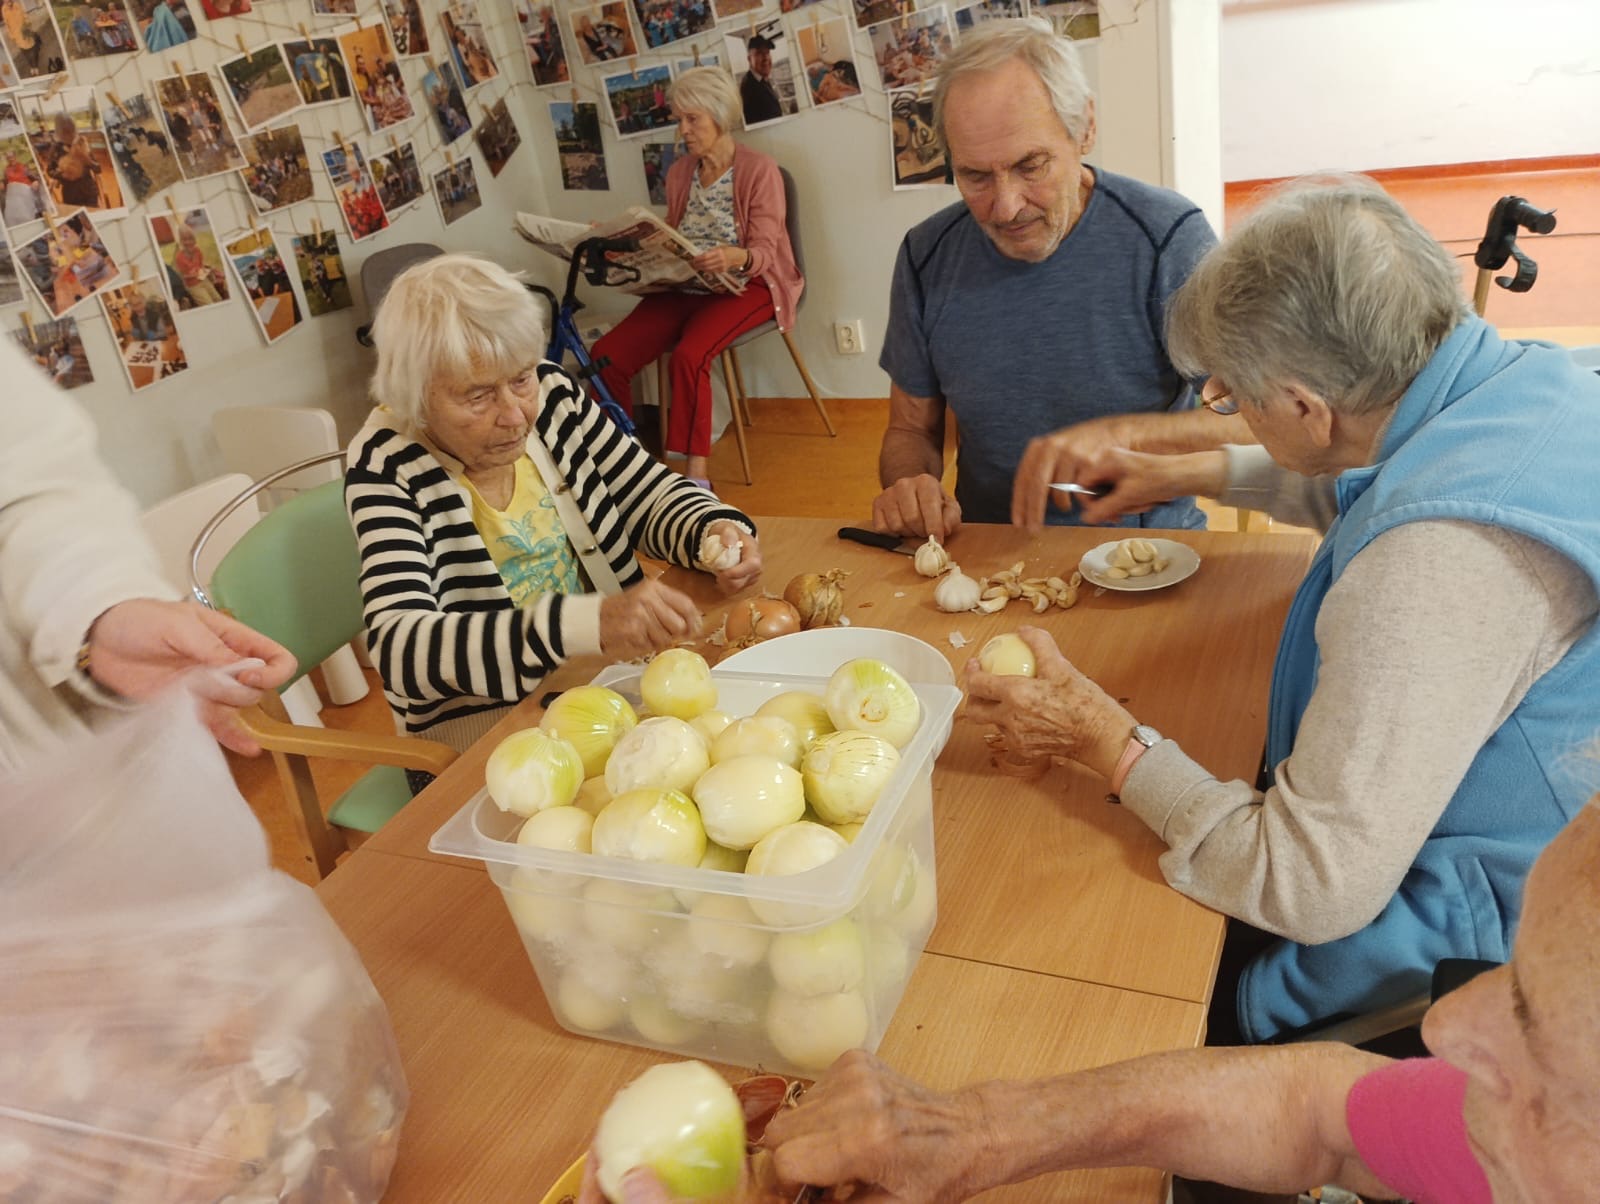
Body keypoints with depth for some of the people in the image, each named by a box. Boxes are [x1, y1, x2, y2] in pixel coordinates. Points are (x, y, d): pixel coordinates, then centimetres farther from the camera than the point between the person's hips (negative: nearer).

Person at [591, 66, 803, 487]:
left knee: (687, 356, -34)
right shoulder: (678, 172, 11)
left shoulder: (759, 171, -7)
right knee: (608, 353, -17)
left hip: (746, 284, -6)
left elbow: (763, 252, -16)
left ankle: (697, 472, -26)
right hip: (684, 284, 6)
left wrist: (736, 257, -38)